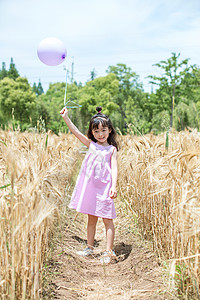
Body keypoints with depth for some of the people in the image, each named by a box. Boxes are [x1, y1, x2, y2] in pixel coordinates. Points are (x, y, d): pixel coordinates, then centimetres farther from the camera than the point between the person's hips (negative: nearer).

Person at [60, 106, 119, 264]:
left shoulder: (112, 149, 0)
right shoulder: (91, 144, 8)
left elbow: (114, 169, -8)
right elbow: (76, 132, 2)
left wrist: (114, 186, -20)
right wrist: (66, 117, -5)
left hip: (104, 187, -3)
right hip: (90, 186, 4)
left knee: (107, 219, 1)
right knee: (91, 219, 14)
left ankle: (109, 251, 7)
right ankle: (90, 247, 27)